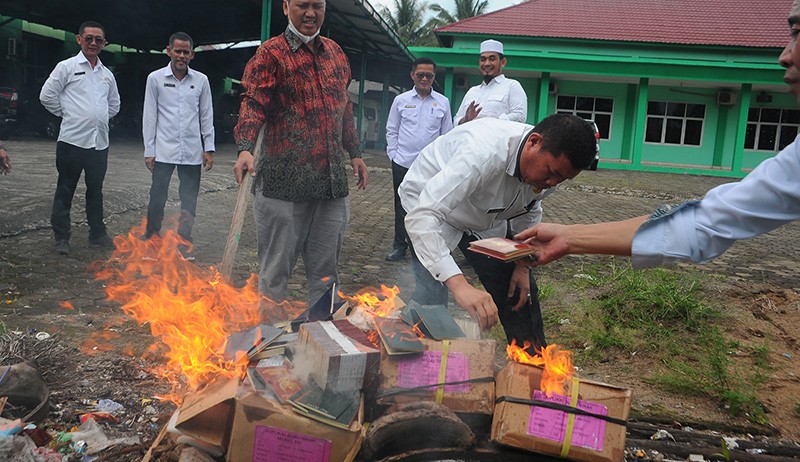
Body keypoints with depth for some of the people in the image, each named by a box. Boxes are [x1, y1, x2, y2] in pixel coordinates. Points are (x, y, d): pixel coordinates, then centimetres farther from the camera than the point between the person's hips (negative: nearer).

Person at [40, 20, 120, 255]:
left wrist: (99, 118, 14)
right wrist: (68, 114, 1)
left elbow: (114, 104, 26)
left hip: (100, 142, 4)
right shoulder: (66, 67, -1)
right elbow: (47, 96, -3)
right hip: (72, 140, -4)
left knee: (96, 190, 12)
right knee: (65, 190, 4)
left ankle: (97, 234, 21)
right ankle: (61, 236, 12)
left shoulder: (107, 74, 13)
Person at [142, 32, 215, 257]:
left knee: (189, 202, 6)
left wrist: (209, 148, 2)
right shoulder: (155, 78, 2)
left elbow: (206, 116, 8)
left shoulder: (201, 80, 5)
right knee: (157, 198, 2)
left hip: (192, 152, 2)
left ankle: (184, 244, 18)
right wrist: (149, 150, -1)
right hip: (164, 151, -1)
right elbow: (149, 116, 3)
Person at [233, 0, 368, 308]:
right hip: (284, 177, -5)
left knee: (325, 268, 11)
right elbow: (254, 103, -12)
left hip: (332, 179, 5)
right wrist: (245, 148, -27)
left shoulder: (335, 52, 16)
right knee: (277, 265, 2)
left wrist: (354, 153, 22)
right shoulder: (271, 53, -1)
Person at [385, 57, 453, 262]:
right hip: (403, 163, 1)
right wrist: (394, 153, 2)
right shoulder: (401, 100, 4)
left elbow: (447, 135, 8)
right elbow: (392, 130, 10)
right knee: (402, 207, 7)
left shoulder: (443, 102, 4)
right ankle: (399, 246, 18)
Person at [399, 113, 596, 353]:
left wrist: (523, 265, -3)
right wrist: (460, 285, -59)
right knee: (431, 297, -23)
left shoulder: (549, 164, -18)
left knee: (520, 291, 6)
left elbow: (529, 212, 5)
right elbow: (421, 217, -51)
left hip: (485, 219, 6)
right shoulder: (484, 153, -43)